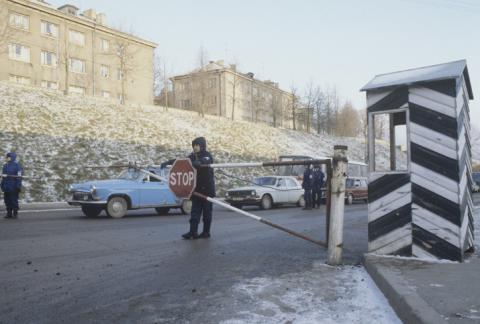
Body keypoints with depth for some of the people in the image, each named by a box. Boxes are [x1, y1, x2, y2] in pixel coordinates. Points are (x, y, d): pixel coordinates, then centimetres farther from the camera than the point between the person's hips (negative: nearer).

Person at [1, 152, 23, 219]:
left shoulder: (17, 165, -6)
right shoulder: (5, 166, 16)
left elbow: (19, 176, -11)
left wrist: (18, 185, -17)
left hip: (13, 188, -7)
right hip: (6, 187, 7)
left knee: (14, 200, -4)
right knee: (7, 200, 8)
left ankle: (15, 213, 4)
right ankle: (9, 213, 15)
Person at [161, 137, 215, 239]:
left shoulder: (207, 156, -8)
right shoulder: (193, 156, 10)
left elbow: (203, 161, -31)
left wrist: (196, 163, -52)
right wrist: (168, 162, -2)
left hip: (207, 188, -5)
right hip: (197, 188, 6)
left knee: (207, 211, 3)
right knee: (195, 211, 0)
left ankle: (206, 232, 12)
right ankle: (193, 232, -1)